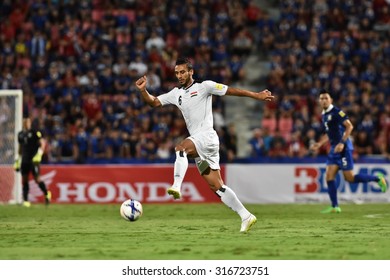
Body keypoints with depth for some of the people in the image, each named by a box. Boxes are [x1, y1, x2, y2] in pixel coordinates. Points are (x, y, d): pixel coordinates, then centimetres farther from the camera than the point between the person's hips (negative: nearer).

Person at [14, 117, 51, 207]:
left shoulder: (35, 132, -4)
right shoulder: (20, 134, 14)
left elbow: (42, 143, -6)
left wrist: (39, 154, -18)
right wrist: (17, 160, 20)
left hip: (33, 159, -6)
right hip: (24, 161, 6)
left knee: (37, 179, -7)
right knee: (24, 180, 3)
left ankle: (47, 194, 14)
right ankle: (25, 200, 5)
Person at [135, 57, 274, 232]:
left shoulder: (204, 86, 2)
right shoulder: (176, 94, 19)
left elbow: (232, 91, 3)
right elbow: (154, 102, 18)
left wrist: (257, 96, 3)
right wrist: (143, 90, -1)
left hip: (207, 137, -7)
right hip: (198, 145, 7)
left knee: (180, 148, -34)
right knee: (216, 186, 3)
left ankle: (176, 186, -49)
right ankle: (246, 217, 6)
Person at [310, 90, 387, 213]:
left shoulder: (336, 112, -12)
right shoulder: (324, 115, 15)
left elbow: (349, 126, -18)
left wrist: (342, 143, -25)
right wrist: (319, 144, 18)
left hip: (343, 148, -9)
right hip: (334, 148, 9)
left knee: (350, 178, -7)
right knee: (329, 177, 0)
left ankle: (377, 179, 10)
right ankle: (334, 207, 2)